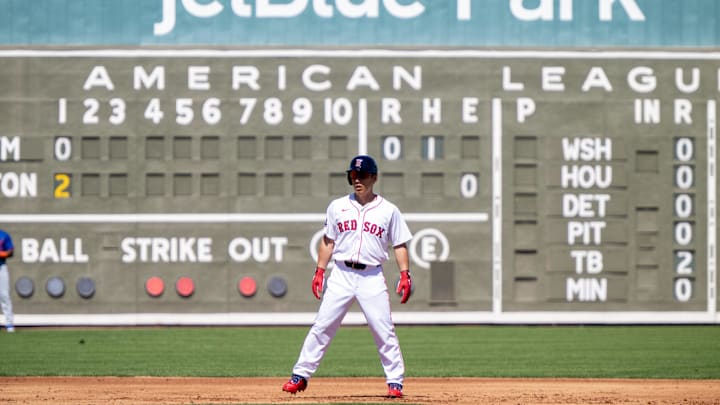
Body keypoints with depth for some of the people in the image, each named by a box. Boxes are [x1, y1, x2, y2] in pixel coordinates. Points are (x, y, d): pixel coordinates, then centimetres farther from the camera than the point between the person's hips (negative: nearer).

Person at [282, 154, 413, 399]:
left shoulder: (389, 211, 3)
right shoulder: (338, 207, 9)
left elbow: (400, 245, 5)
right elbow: (328, 241, 13)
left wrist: (404, 274, -6)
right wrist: (319, 271, 7)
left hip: (372, 278, -2)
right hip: (341, 275, 2)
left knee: (384, 331, -6)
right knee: (322, 326, -2)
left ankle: (395, 382, 3)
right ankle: (300, 376, 5)